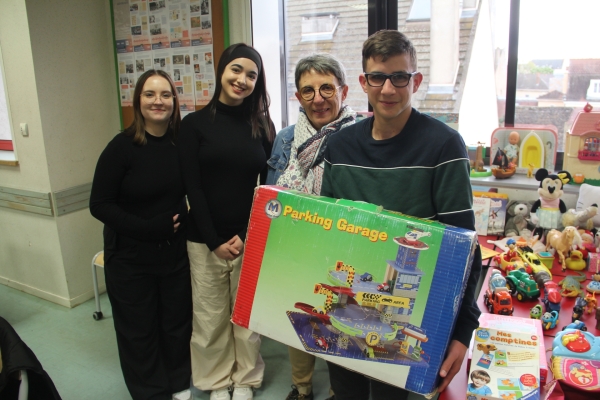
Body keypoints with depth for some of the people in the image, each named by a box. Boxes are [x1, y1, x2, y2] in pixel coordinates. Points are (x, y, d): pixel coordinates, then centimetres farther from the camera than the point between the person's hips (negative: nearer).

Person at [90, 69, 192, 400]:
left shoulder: (182, 143, -4)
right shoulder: (122, 147, -14)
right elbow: (99, 205, -13)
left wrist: (184, 215, -7)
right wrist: (148, 228, -19)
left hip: (175, 252, 3)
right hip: (130, 257, -3)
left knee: (177, 321, 16)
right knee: (139, 329, 12)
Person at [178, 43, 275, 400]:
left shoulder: (262, 125, 4)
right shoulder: (195, 123, 0)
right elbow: (192, 187, -4)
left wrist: (246, 235, -6)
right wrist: (214, 241, -8)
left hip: (250, 239, 1)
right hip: (205, 240, 0)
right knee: (210, 316, 10)